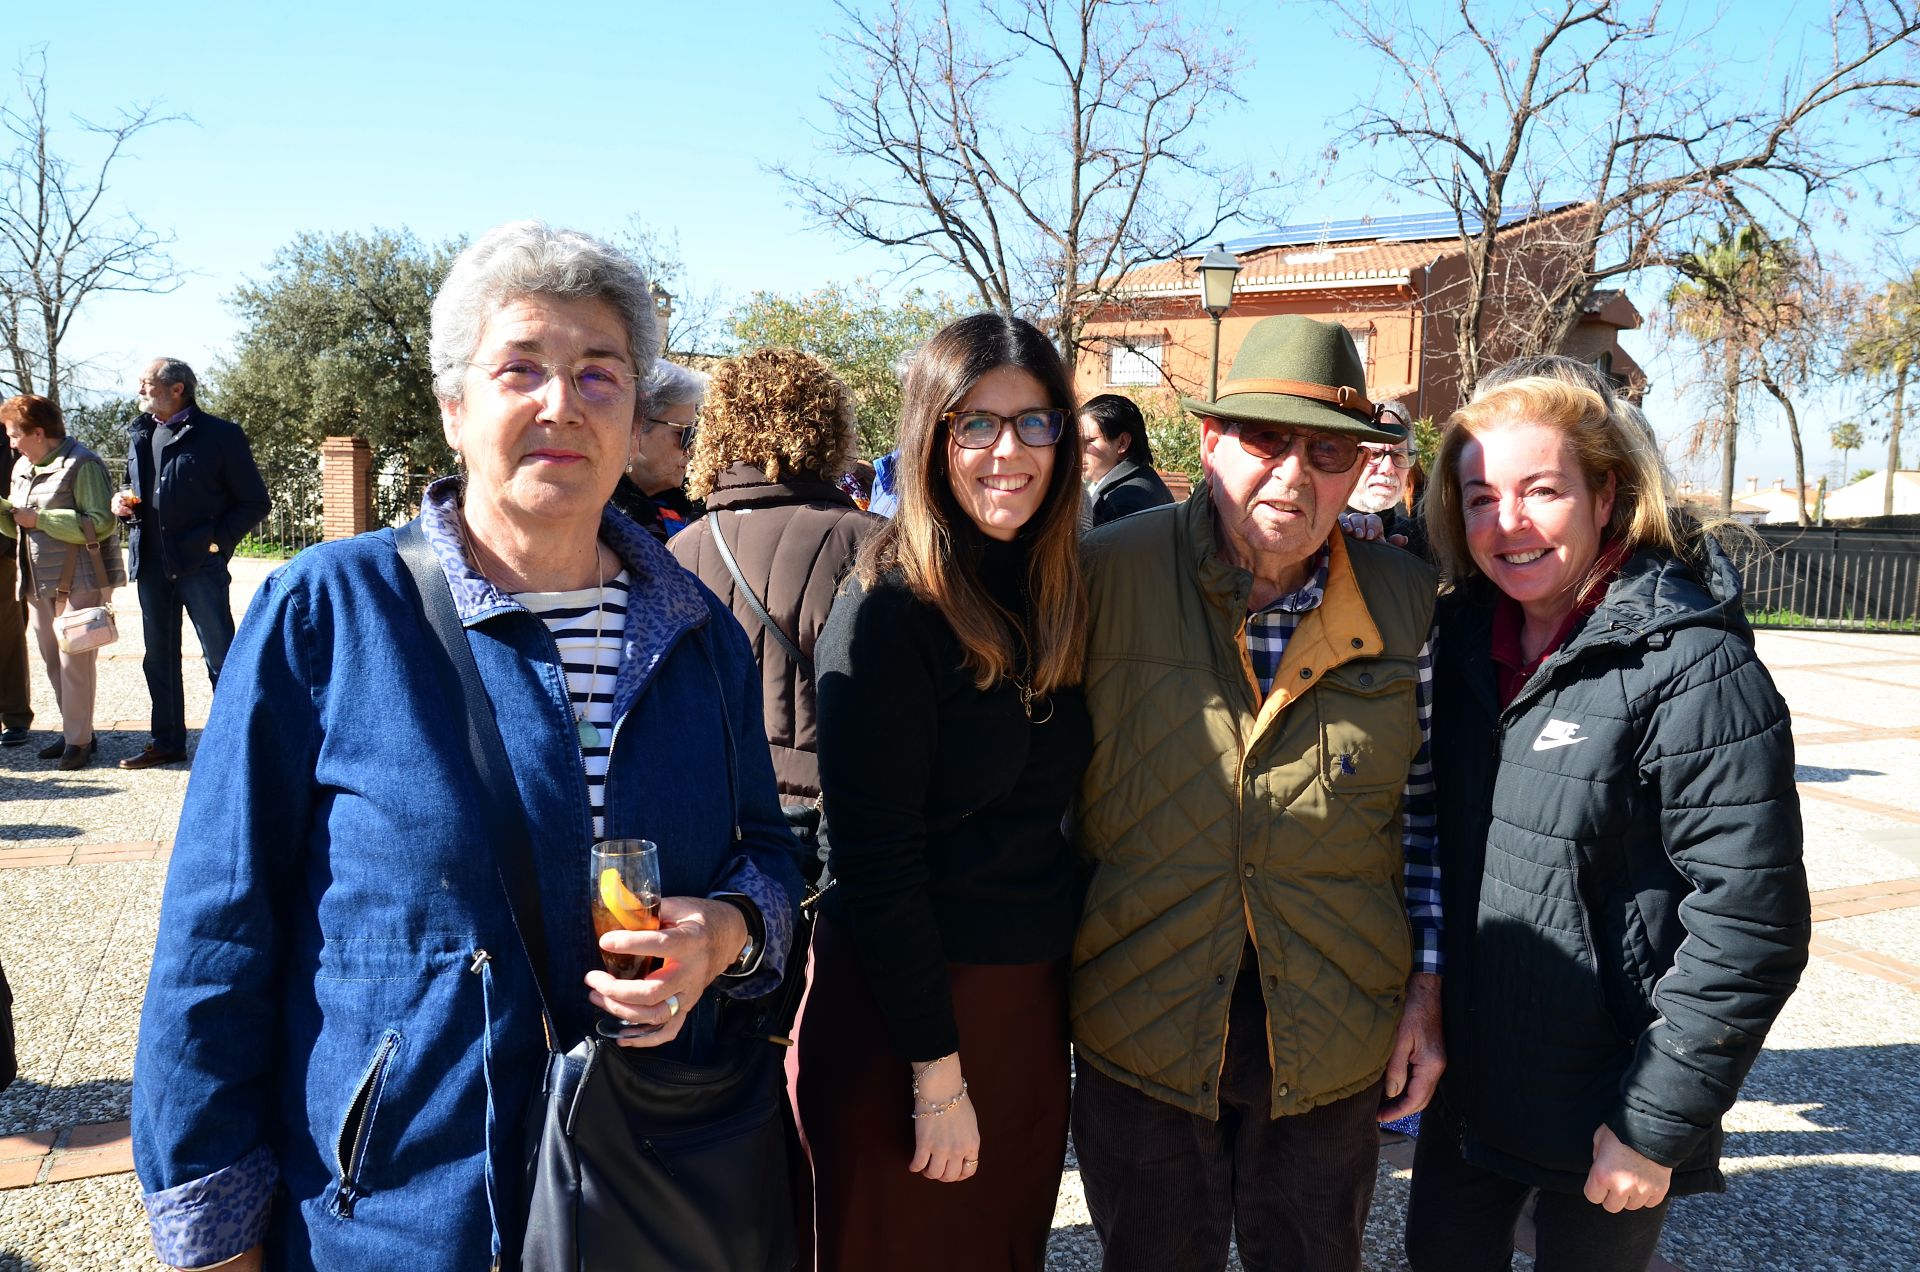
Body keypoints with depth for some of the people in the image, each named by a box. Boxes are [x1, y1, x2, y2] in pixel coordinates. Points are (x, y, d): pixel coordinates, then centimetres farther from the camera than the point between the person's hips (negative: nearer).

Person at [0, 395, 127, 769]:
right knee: (52, 661, 11)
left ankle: (78, 741, 2)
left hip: (80, 581, -8)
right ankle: (76, 732, 21)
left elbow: (102, 523, -20)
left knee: (74, 662, -6)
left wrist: (38, 519, -19)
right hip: (39, 583, 8)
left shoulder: (82, 464, -11)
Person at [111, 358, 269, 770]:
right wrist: (124, 503, 4)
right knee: (158, 658, 13)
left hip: (200, 563, -7)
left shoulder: (219, 435, -6)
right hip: (151, 563, 7)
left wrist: (216, 540, -14)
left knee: (222, 659, -3)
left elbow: (255, 502, -5)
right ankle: (167, 742, 24)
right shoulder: (142, 434, 14)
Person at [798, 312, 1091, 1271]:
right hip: (907, 1003, -6)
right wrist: (937, 1069, -15)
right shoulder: (887, 611, -17)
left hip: (1032, 995, 6)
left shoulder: (1060, 596, 4)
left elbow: (1050, 810, 8)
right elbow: (876, 861, -17)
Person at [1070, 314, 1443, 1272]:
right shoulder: (1107, 574, -10)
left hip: (1333, 1043, 2)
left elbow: (1424, 808, 5)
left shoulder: (1406, 603, -3)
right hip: (1140, 1027, -1)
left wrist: (1426, 989, 4)